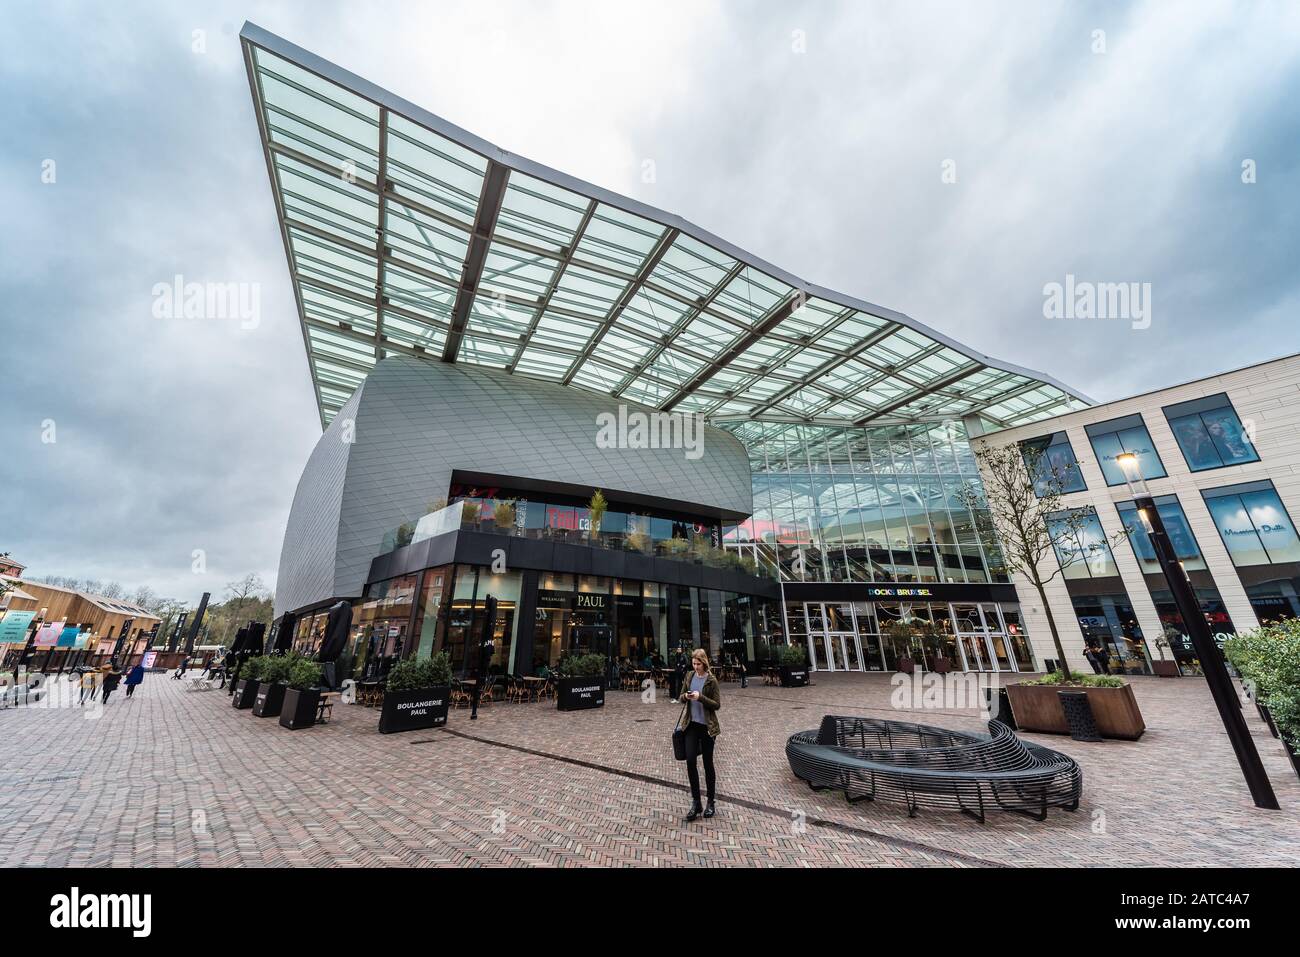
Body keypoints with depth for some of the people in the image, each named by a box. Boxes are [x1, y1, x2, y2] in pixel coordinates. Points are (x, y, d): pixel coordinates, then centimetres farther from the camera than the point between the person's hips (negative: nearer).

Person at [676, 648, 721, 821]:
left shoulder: (711, 680, -10)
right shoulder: (690, 676, 3)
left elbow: (717, 704, -10)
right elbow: (681, 698, 12)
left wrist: (700, 697, -24)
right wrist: (685, 697, -12)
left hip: (707, 726, -3)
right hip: (692, 724, 3)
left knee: (708, 763, 9)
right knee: (690, 760, -4)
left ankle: (710, 802, 25)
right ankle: (696, 802, 11)